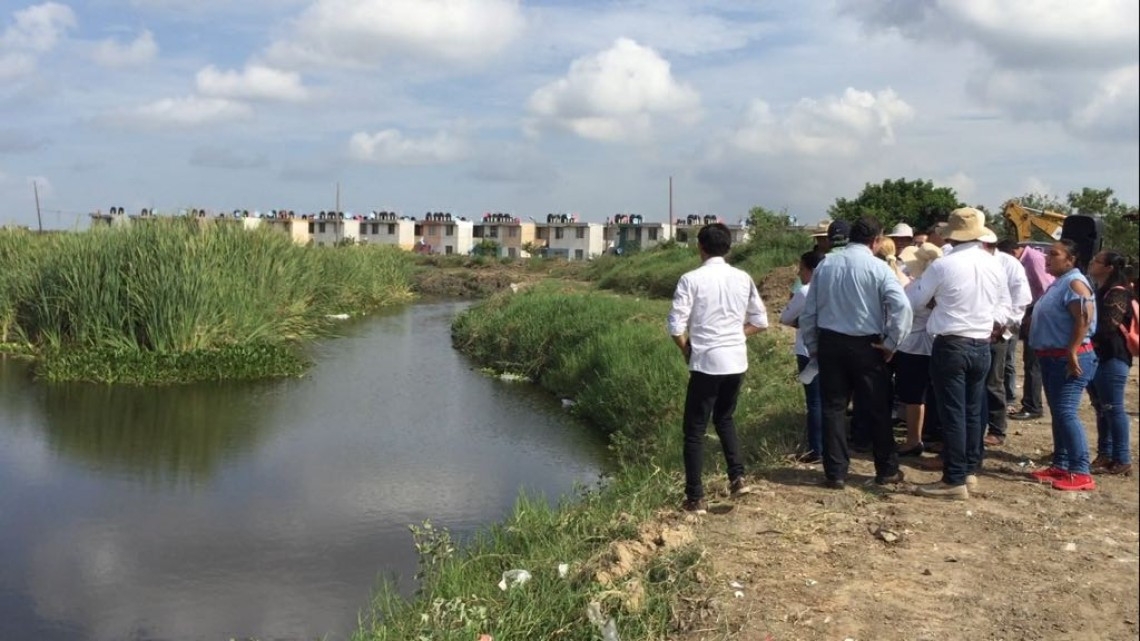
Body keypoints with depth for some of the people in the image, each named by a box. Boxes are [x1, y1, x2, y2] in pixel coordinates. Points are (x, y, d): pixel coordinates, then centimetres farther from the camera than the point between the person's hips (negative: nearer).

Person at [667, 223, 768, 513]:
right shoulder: (743, 278, 3)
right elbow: (760, 321, 8)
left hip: (706, 362, -5)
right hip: (736, 361, 5)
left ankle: (695, 498, 7)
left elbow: (676, 326, -13)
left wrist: (687, 350, 4)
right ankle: (737, 476, 14)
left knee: (695, 429, 5)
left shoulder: (691, 279, -10)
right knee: (724, 418, 26)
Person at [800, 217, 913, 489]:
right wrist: (891, 343, -11)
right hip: (866, 345, -3)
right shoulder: (877, 267, -8)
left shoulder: (825, 264, 5)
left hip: (830, 342, 3)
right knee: (876, 408, 9)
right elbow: (902, 306, -20)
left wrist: (812, 347, 13)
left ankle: (835, 473, 11)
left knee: (833, 407, 9)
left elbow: (809, 311, 6)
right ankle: (887, 470, 20)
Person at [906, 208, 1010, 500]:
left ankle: (954, 481, 0)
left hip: (951, 345, -6)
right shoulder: (994, 265, 4)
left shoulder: (943, 265, -14)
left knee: (952, 413, -3)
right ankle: (970, 470, 24)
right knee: (973, 411, 15)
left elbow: (913, 300, -3)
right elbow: (1003, 306, 13)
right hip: (981, 346, 6)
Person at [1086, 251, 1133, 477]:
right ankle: (1105, 455, 19)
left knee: (1113, 408, -8)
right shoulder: (1099, 291, 19)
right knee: (1102, 408, 13)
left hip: (1111, 358, -10)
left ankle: (1122, 460, -4)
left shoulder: (1117, 293, -12)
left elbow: (1108, 326, -21)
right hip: (1097, 356, 10)